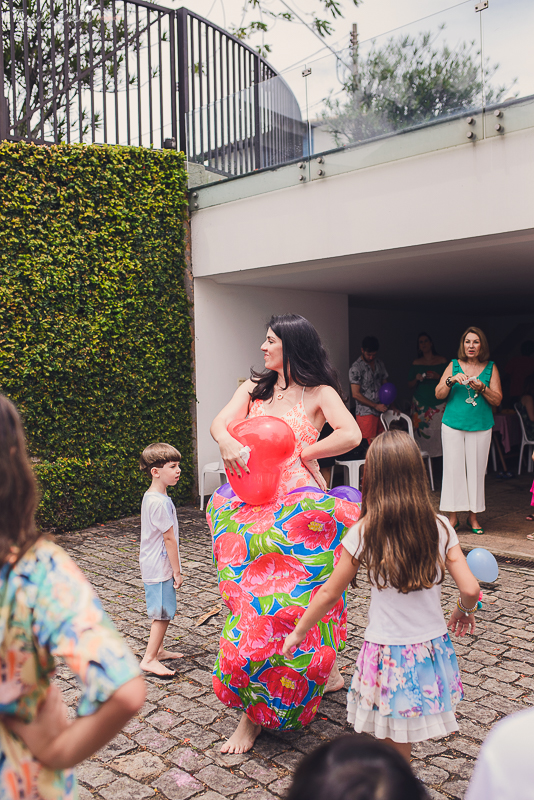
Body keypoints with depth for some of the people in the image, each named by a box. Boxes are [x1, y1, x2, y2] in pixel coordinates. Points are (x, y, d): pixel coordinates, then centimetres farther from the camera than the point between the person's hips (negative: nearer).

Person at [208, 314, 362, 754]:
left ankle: (255, 712, 10)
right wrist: (228, 443, -23)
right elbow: (219, 423, 0)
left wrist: (299, 454, -9)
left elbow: (352, 435, -15)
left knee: (280, 599, -5)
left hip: (296, 509, -5)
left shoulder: (319, 394, 0)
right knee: (257, 593, 3)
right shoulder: (254, 388, 14)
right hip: (254, 505, 5)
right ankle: (328, 672, 24)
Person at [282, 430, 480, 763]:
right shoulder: (439, 527, -7)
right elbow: (470, 589, -9)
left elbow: (329, 594, -6)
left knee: (396, 741, 13)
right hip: (432, 652, 3)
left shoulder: (364, 533, -13)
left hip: (387, 655, -3)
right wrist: (464, 611, 14)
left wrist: (298, 633, 8)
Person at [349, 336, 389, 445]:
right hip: (365, 413, -6)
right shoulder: (356, 368, -9)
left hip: (381, 410, 6)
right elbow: (356, 394, -12)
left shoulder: (379, 363, 12)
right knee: (369, 445, -9)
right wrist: (376, 406, -13)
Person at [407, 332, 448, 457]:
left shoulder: (442, 361, 7)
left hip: (438, 403, -1)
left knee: (438, 431, -12)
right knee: (422, 432, -7)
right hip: (420, 404, 1)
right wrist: (416, 379, -6)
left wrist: (438, 377, -11)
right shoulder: (416, 363, 11)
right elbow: (410, 385, 14)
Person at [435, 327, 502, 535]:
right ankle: (453, 516, 8)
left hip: (481, 426, 0)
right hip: (453, 426, 0)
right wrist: (452, 380, -15)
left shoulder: (490, 368, 7)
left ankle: (473, 516, 14)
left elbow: (497, 400, 2)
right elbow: (438, 394, 2)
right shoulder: (454, 365, 6)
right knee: (453, 469, -1)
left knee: (476, 470, 2)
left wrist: (482, 388, -15)